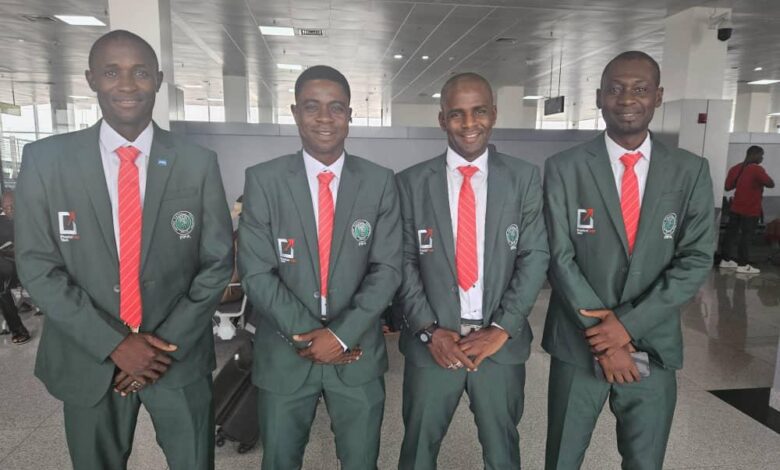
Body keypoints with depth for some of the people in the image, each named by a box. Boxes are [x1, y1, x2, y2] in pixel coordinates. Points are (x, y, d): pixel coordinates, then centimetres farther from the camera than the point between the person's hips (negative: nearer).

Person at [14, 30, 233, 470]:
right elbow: (38, 267, -6)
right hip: (88, 359, 1)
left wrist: (167, 343, -10)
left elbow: (218, 263, -5)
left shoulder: (199, 163, -7)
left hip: (180, 356, 0)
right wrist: (113, 344, -13)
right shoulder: (45, 160, -6)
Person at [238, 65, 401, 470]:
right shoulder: (263, 180, -6)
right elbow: (256, 273, -9)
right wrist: (309, 335, -12)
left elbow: (386, 269, -5)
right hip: (285, 355, 0)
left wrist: (343, 334, -14)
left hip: (359, 354, 1)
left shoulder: (379, 182, -3)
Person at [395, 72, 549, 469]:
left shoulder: (524, 178, -1)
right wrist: (428, 330, -11)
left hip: (501, 342, 1)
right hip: (431, 342, 0)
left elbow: (535, 256, -5)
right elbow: (404, 262, -3)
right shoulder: (411, 183, -2)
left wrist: (501, 329, -12)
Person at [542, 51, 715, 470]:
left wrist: (628, 323, -14)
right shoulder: (564, 168, -5)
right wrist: (600, 334, -12)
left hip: (653, 347, 2)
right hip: (579, 345, -1)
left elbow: (696, 259, -5)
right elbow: (560, 258, -9)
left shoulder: (690, 171, 1)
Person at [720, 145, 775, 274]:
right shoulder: (757, 169, -16)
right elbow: (771, 184, -13)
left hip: (735, 208, 7)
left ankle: (726, 260, 20)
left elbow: (727, 187, 10)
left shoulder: (735, 168, 5)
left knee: (731, 233, 12)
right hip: (750, 210, -7)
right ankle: (743, 265, 3)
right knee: (746, 236, -2)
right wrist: (761, 180, 4)